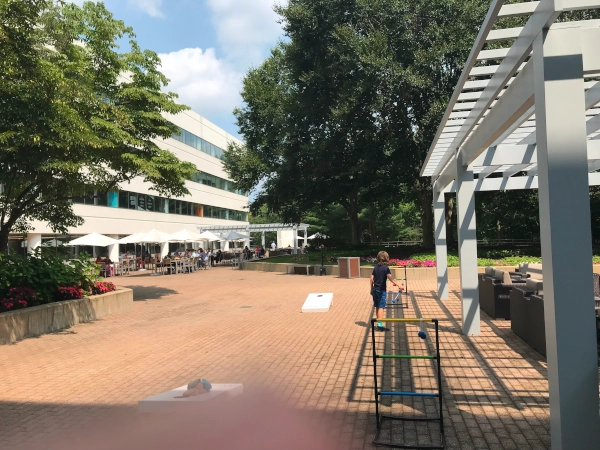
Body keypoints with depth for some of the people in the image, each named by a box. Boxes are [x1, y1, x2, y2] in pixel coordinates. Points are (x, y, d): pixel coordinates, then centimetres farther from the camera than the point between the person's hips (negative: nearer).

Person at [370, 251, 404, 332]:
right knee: (381, 307, -6)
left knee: (377, 307, 13)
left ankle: (378, 323, 22)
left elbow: (372, 279, 8)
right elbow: (390, 278, -23)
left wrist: (372, 289, 16)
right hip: (381, 290, -6)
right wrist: (398, 285, -28)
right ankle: (380, 325, -9)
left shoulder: (376, 267, 7)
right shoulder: (385, 268, -11)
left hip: (375, 289, 6)